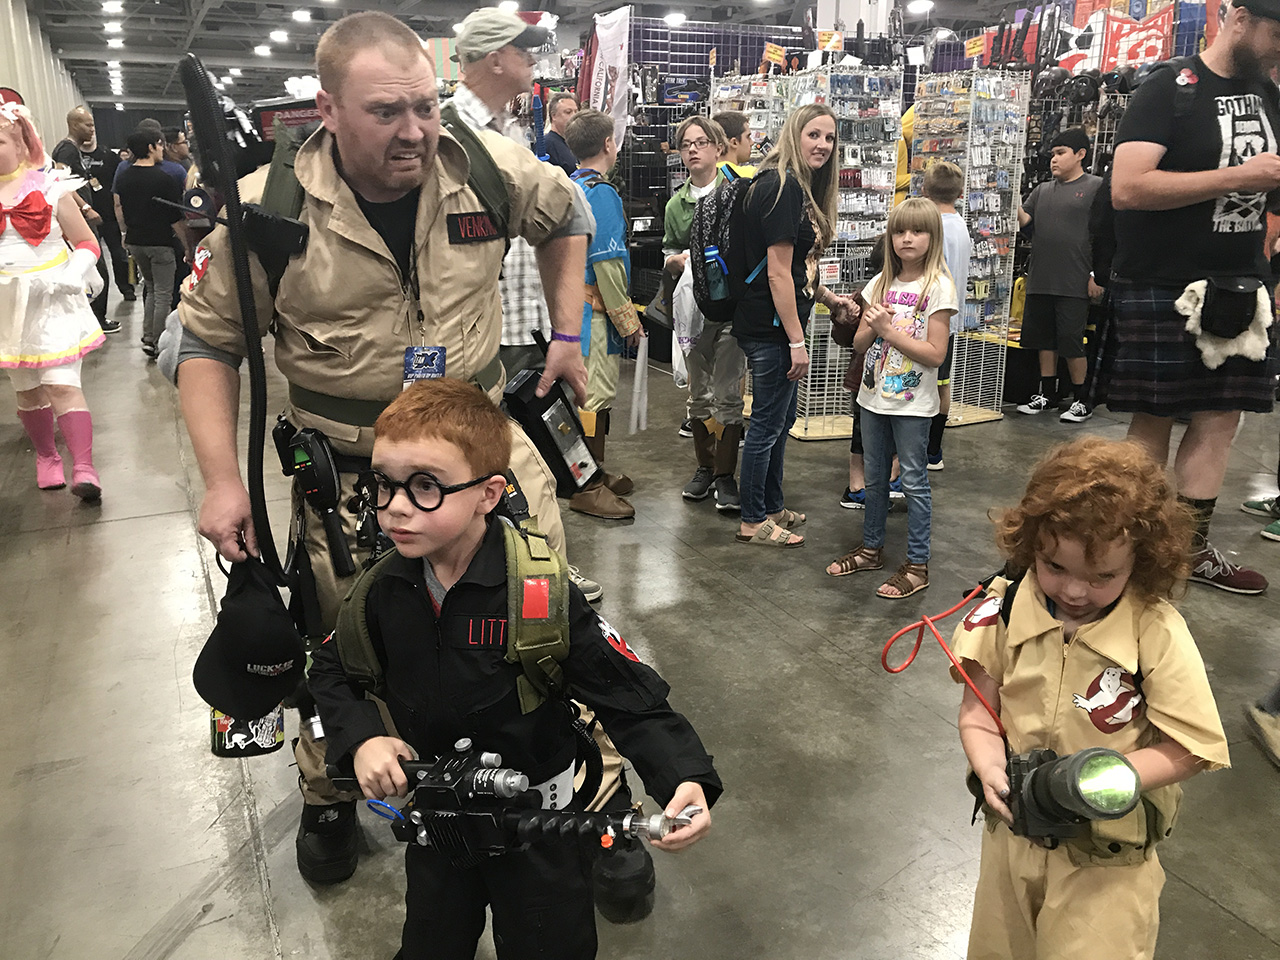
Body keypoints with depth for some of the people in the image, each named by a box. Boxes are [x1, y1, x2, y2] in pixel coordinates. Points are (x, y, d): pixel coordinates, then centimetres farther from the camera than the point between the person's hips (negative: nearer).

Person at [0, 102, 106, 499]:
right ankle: (46, 456, 27)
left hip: (52, 301, -4)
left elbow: (87, 243, 2)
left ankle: (84, 468, -16)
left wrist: (74, 273, -15)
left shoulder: (49, 188, -3)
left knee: (61, 384, -13)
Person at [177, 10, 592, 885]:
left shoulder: (491, 170, -8)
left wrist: (568, 333, 10)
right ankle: (328, 797, 39)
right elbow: (208, 344, -2)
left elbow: (567, 218, 14)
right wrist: (222, 477, -10)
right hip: (348, 465, -1)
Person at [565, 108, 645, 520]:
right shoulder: (601, 193, -15)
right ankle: (588, 489, 1)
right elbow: (608, 264, -19)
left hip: (572, 305, 10)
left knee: (592, 390, 17)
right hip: (595, 311, -10)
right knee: (596, 395, -5)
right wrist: (628, 320, -12)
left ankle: (594, 473, 27)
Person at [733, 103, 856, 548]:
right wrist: (796, 341, -19)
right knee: (767, 423, 0)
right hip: (771, 328, -10)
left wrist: (829, 298, 18)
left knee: (782, 418, 19)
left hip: (777, 325, 10)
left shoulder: (797, 187, 15)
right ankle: (752, 522, 14)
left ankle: (773, 507, 34)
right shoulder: (782, 187, -17)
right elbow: (778, 273, -21)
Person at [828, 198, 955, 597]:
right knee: (874, 477, 17)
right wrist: (872, 327, -13)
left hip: (912, 403, -6)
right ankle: (871, 547, 32)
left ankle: (917, 565, 11)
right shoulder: (881, 282, 8)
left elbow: (935, 354, -16)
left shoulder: (938, 287, -10)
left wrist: (889, 329, -18)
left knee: (914, 481, 1)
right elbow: (859, 343, 8)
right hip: (874, 396, 6)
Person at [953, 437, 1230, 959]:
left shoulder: (1159, 635, -21)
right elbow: (977, 710, -7)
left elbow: (1186, 750, -16)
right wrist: (990, 768, -25)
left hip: (1107, 856, -3)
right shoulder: (1005, 611, -14)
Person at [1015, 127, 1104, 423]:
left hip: (1074, 284, -6)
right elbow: (1022, 219, 7)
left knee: (1071, 341, -3)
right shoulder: (1043, 190, 17)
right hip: (1040, 280, 6)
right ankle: (1047, 394, 22)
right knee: (1044, 339, 10)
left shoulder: (1096, 186, 0)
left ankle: (1081, 400, 9)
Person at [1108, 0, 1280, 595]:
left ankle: (1191, 549, 12)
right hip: (1162, 289, -7)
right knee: (1154, 417, 0)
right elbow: (1126, 188, -23)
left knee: (1220, 415, 4)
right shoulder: (1168, 91, -8)